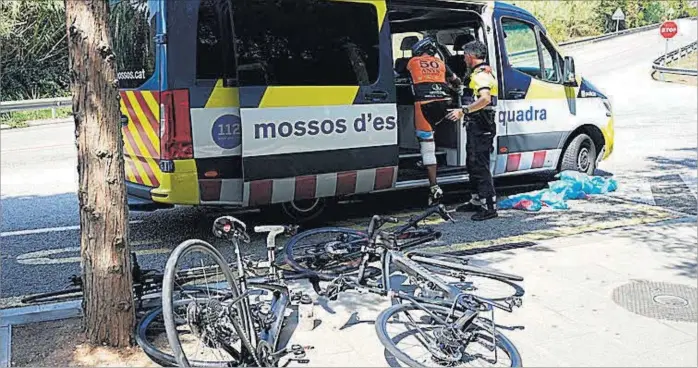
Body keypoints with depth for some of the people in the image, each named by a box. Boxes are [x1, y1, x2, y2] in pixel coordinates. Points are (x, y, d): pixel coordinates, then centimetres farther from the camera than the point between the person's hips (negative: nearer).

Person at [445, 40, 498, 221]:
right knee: (473, 164, 18)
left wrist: (463, 111, -34)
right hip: (476, 126, 11)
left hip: (480, 128, -11)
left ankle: (490, 207, -8)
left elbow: (485, 99, -31)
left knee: (480, 166, -10)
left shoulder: (480, 75, -15)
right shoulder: (483, 72, 18)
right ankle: (477, 201, 28)